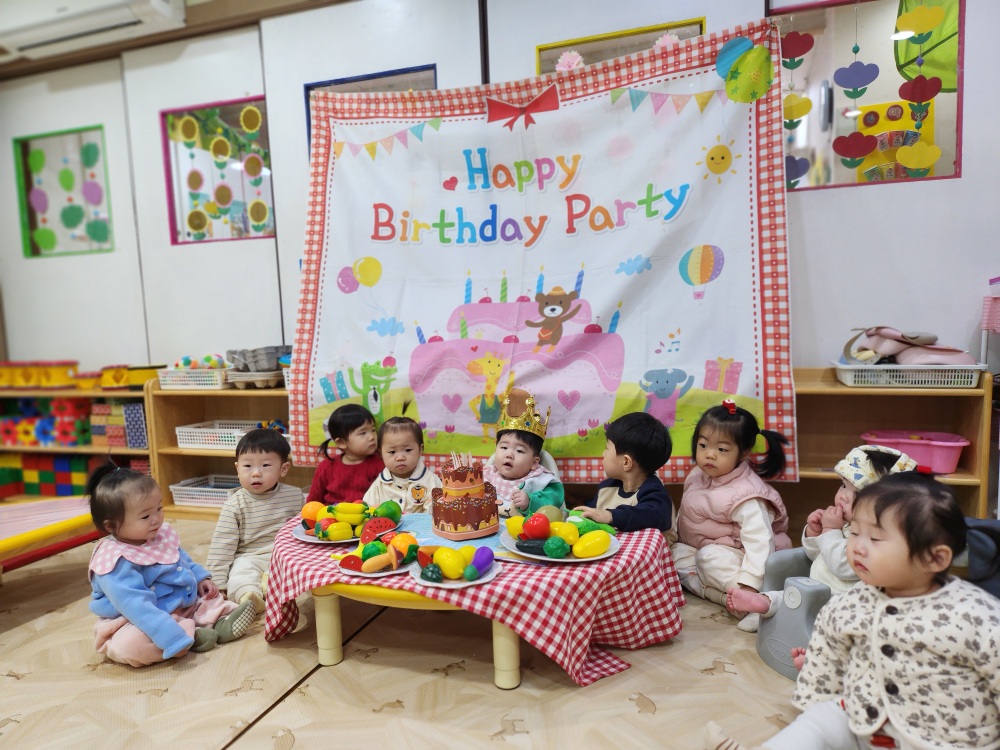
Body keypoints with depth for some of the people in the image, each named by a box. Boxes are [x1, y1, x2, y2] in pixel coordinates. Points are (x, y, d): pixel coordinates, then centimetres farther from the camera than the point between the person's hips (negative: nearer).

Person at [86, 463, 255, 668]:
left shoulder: (161, 534, 0)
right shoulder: (116, 562, -29)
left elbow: (183, 559, 22)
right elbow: (137, 607, -36)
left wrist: (201, 577, 10)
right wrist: (174, 639, -41)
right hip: (137, 622, -9)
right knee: (130, 644, -38)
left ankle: (221, 624, -18)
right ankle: (193, 635, -23)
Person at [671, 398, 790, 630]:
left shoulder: (744, 494, -26)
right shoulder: (697, 476, -2)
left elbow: (760, 541, -32)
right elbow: (685, 514, 13)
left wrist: (748, 586, -38)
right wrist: (673, 538, 9)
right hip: (698, 546, 8)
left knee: (710, 557, -33)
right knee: (675, 552, -15)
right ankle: (721, 595, -21)